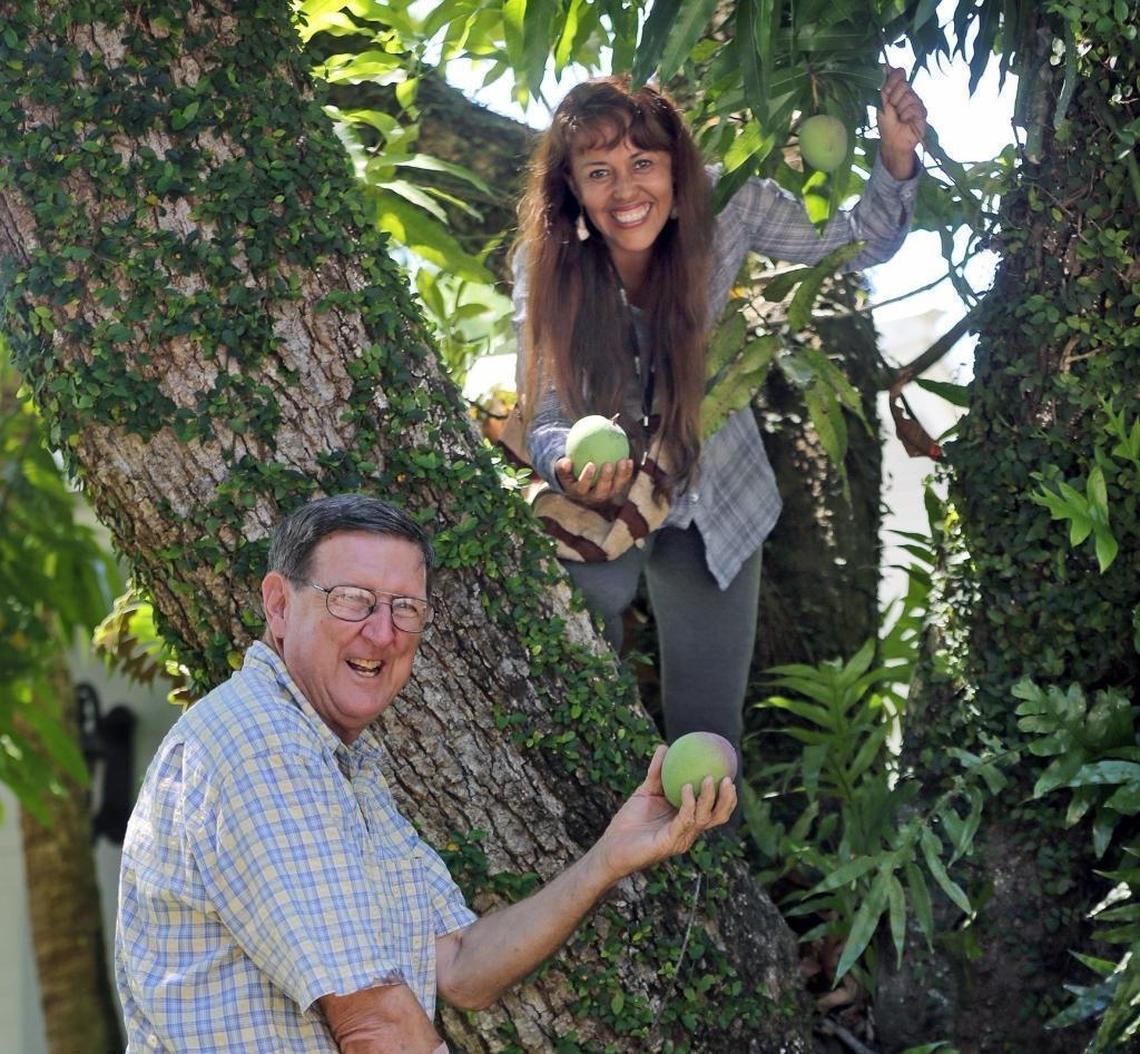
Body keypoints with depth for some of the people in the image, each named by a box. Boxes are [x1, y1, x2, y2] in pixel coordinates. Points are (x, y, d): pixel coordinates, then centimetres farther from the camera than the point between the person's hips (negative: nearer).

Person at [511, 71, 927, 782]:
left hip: (715, 501, 1)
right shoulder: (548, 263, -20)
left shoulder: (725, 207, -19)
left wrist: (896, 159, -26)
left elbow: (862, 244, -7)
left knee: (708, 730, 10)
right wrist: (569, 468, -41)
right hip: (599, 507, -1)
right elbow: (546, 420, -19)